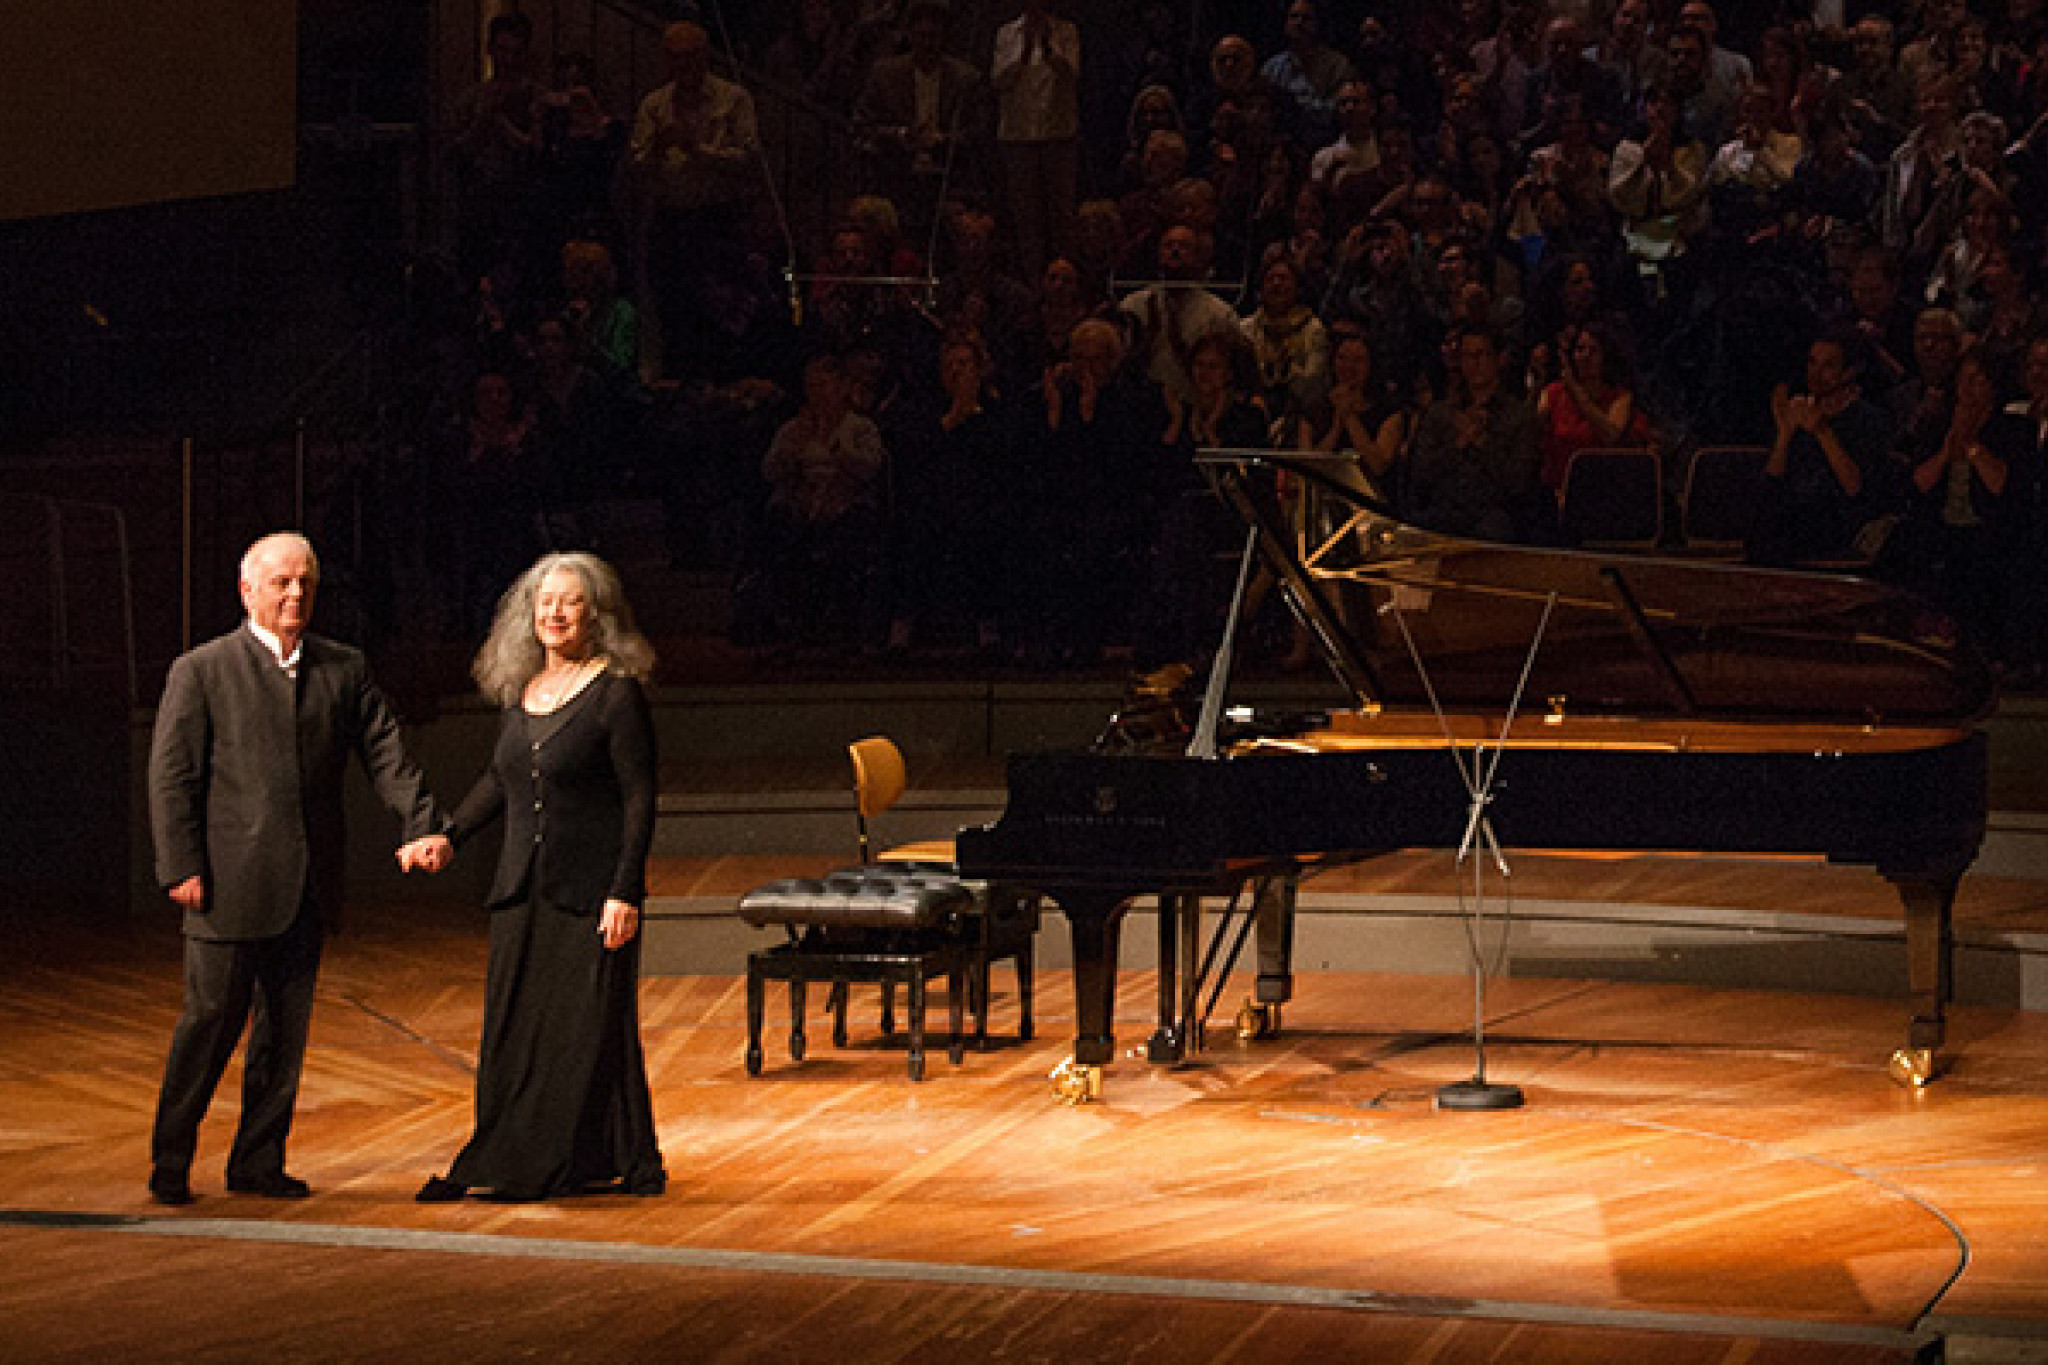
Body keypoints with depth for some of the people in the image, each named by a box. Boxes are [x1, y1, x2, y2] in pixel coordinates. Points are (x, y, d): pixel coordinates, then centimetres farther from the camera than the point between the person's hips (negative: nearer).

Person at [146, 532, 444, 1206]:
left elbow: (386, 753, 6)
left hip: (307, 890, 4)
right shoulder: (202, 671, -1)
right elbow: (171, 775, -3)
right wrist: (181, 867, -11)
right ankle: (170, 1163, 11)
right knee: (209, 1023, -1)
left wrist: (423, 822, -10)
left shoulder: (344, 669, 11)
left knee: (286, 1031, 9)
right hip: (230, 885, -4)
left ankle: (259, 1161, 19)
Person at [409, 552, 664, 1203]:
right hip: (522, 888, 6)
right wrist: (450, 837, 11)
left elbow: (639, 800, -11)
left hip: (590, 892, -6)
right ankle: (508, 1163, 16)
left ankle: (620, 1163, 8)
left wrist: (624, 892, -16)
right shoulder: (520, 691, 10)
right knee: (513, 1028, 8)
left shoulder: (616, 694, -9)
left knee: (591, 1025, -3)